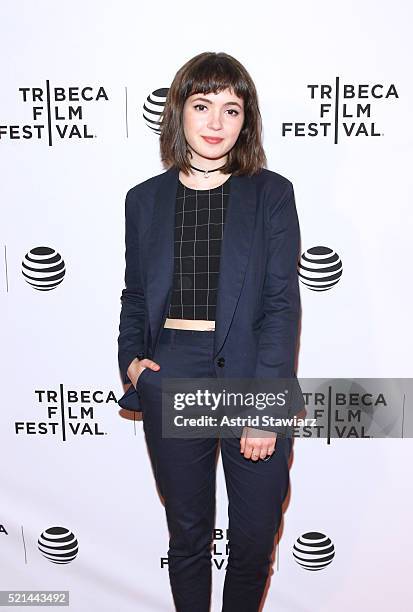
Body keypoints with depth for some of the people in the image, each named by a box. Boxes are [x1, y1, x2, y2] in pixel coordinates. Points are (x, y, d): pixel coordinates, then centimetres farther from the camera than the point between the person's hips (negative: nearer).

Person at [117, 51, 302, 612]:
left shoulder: (272, 194, 0)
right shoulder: (145, 199, 7)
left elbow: (282, 303, -6)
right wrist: (131, 358, -3)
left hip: (252, 377, -1)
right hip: (171, 381, 2)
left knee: (255, 537, 12)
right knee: (187, 533, 16)